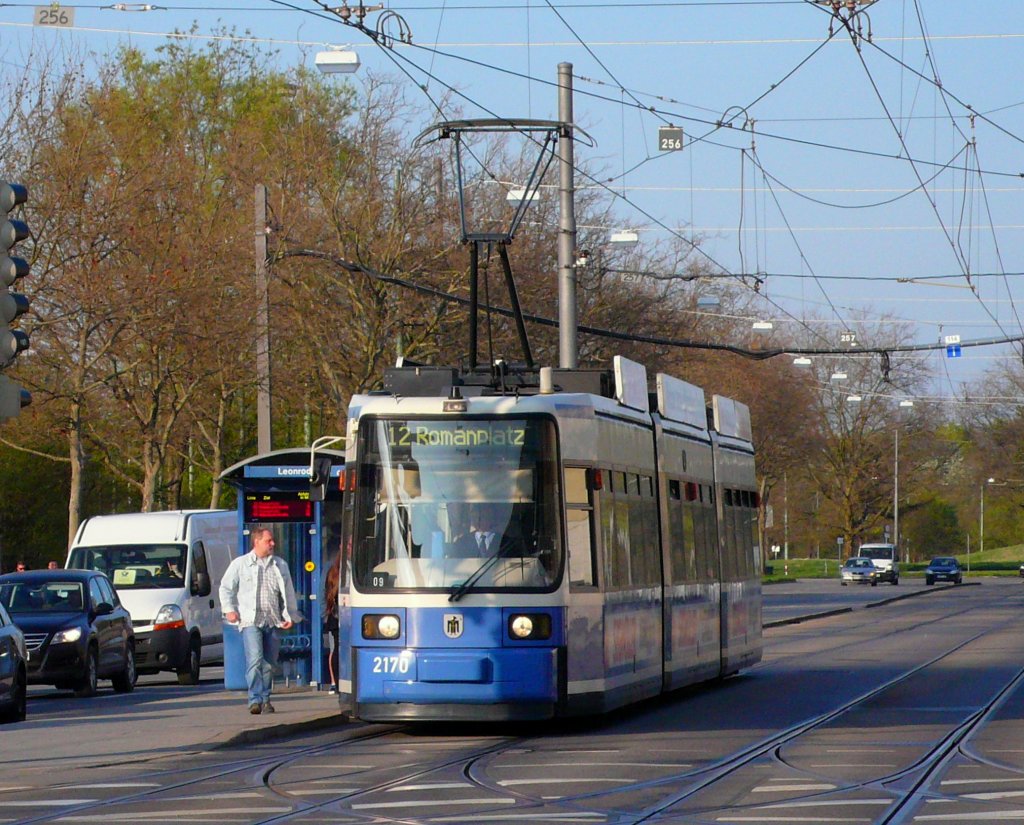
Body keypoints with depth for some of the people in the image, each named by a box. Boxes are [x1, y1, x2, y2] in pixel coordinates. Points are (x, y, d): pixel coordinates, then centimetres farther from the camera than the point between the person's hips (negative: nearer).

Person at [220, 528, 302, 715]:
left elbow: (288, 592, 20)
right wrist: (229, 609, 1)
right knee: (255, 661, -16)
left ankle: (265, 699, 13)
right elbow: (226, 588, 12)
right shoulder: (240, 564, 7)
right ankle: (255, 699, -19)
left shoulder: (280, 566, 16)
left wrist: (290, 615, 11)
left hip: (273, 622, 4)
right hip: (250, 621, -4)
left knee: (269, 663, 4)